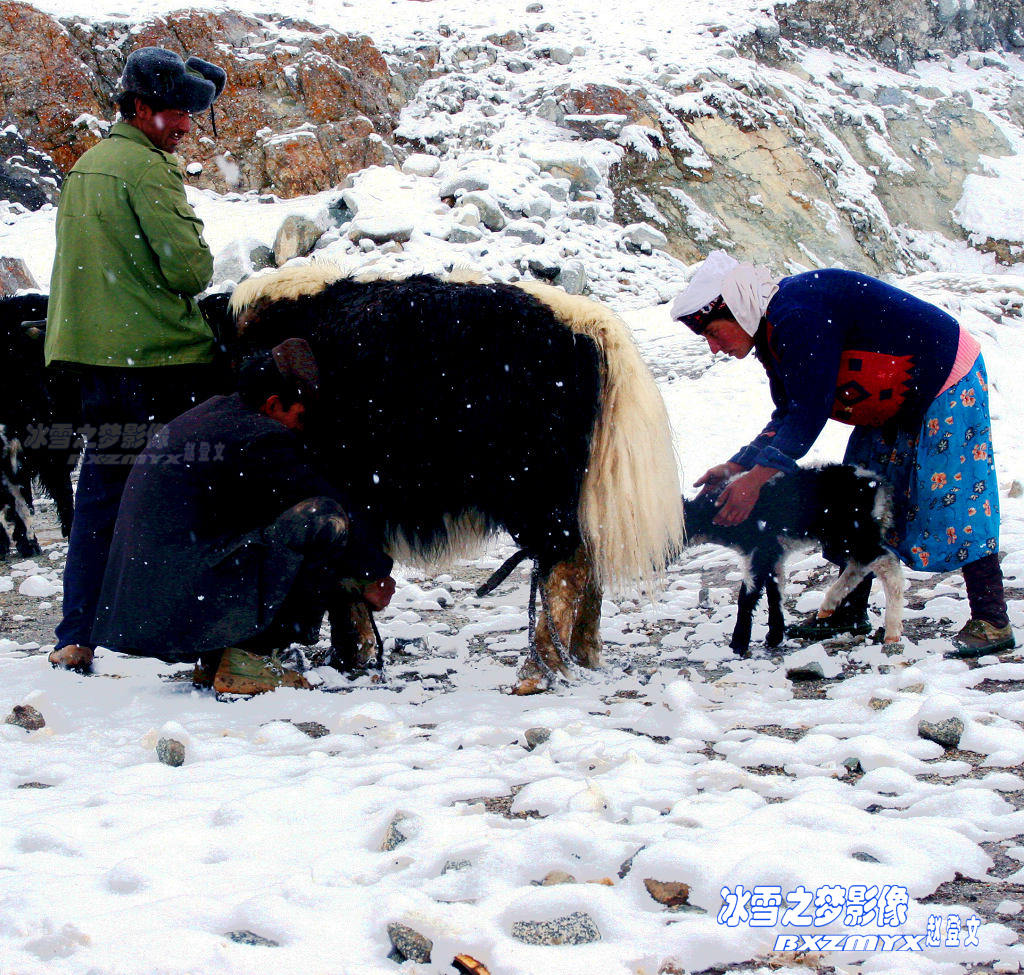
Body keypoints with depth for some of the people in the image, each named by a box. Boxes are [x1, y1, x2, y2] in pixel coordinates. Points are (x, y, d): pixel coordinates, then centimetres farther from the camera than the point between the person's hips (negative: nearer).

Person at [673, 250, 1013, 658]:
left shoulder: (798, 315, -29)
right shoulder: (772, 332, 4)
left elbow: (810, 412, -31)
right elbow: (788, 418, 7)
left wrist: (756, 478, -30)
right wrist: (735, 466, -2)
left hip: (947, 385, -10)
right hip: (895, 404, 10)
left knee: (951, 500, -13)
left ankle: (992, 620, -8)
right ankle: (850, 612, 15)